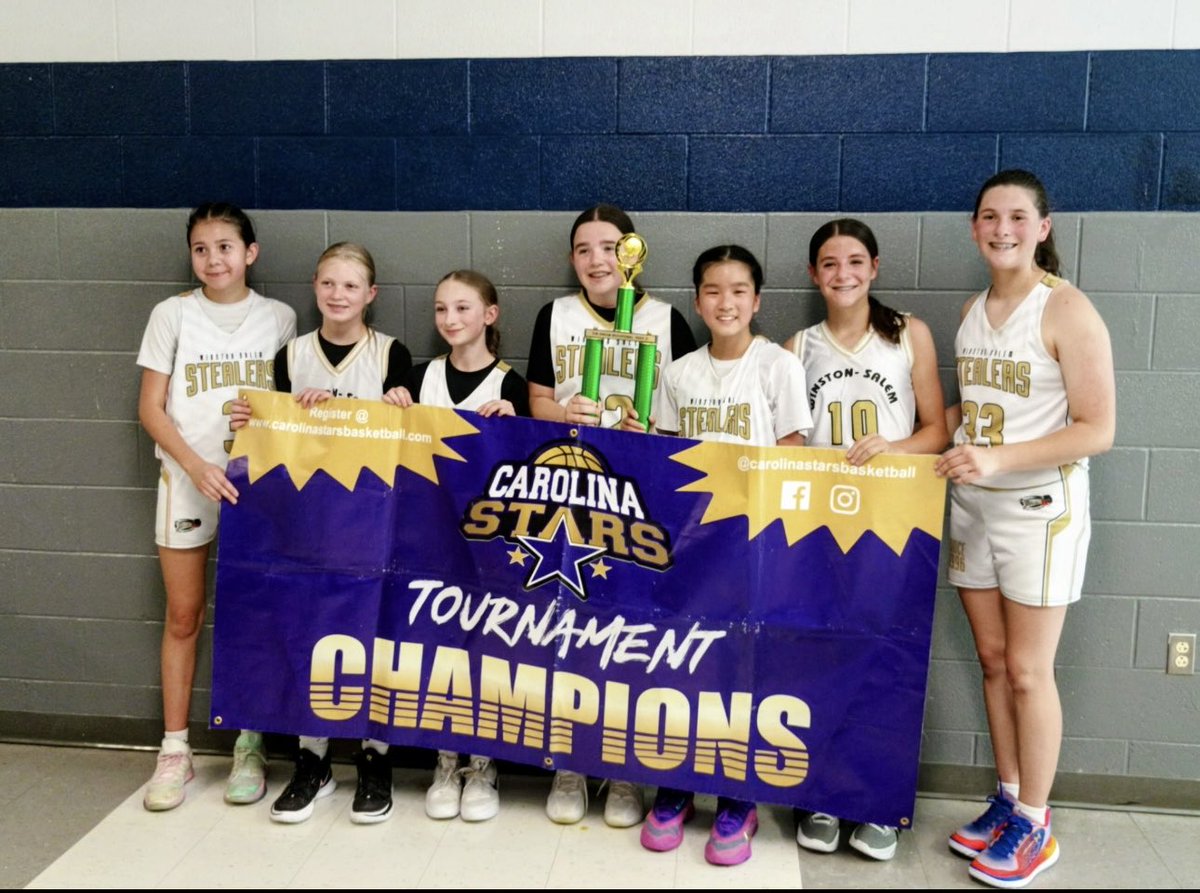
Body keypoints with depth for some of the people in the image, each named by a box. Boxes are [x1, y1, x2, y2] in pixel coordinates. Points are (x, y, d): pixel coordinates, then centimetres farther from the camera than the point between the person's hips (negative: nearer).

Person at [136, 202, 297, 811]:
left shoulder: (278, 318, 3)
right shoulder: (173, 314, 0)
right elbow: (151, 408, -1)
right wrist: (196, 465, -15)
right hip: (187, 480, 0)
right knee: (183, 616, 6)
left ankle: (249, 747, 17)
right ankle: (175, 748, 19)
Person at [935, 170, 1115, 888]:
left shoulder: (1068, 310, -13)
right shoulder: (974, 310, 8)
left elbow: (1097, 429, -15)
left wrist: (999, 458, -24)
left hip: (1040, 509, -6)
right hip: (972, 505, 6)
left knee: (1028, 670, 2)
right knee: (994, 661, 13)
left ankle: (1034, 826, 19)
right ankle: (1008, 800, 28)